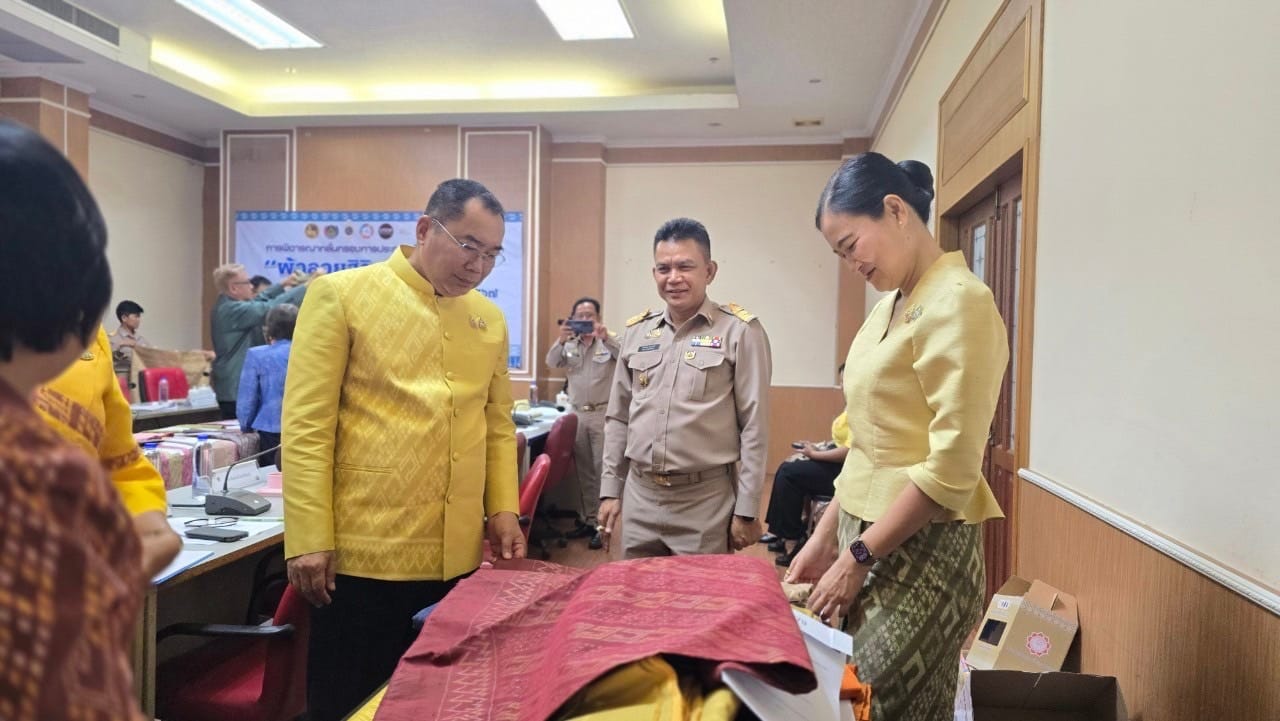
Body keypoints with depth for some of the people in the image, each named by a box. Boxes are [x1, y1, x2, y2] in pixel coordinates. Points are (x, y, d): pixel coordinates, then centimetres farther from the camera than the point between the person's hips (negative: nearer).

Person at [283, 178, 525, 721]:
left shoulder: (490, 319, 9)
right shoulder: (340, 295, -5)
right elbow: (306, 425, -8)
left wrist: (503, 510, 5)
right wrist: (310, 539, -11)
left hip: (458, 555, 5)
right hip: (364, 552, -4)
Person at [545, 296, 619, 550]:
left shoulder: (611, 341, -1)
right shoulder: (570, 344, 9)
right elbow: (551, 363, -2)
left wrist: (606, 338, -28)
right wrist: (561, 341, -19)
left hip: (603, 413, -4)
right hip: (577, 413, 4)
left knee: (603, 469, -5)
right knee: (583, 470, 12)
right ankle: (588, 520, 22)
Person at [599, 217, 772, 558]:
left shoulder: (740, 331, -6)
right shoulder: (636, 332, 7)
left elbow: (754, 427, -7)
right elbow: (618, 418, 13)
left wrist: (746, 510, -7)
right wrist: (610, 490, 10)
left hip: (706, 501, -4)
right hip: (639, 496, 4)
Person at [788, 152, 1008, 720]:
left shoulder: (957, 302, -15)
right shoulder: (891, 306, 12)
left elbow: (952, 468, -20)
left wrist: (858, 557, -15)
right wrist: (826, 536, 11)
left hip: (920, 550, -8)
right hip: (867, 538, 8)